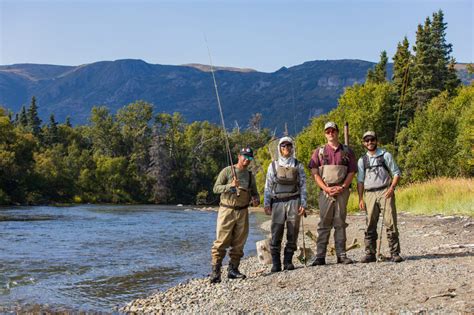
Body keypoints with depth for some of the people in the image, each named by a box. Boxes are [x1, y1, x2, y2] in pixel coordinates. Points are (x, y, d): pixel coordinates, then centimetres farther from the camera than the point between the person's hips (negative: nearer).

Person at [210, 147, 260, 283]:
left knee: (239, 244, 6)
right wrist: (230, 186, -22)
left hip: (243, 212, 5)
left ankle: (233, 269, 15)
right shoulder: (227, 171, -1)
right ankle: (215, 272, -7)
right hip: (227, 210, -5)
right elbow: (216, 188, -7)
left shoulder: (250, 176, 14)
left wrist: (256, 200, -3)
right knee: (221, 242, -8)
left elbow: (254, 193, 20)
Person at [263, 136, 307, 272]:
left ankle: (288, 261, 7)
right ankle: (276, 263, -4)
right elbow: (268, 186, 9)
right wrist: (266, 204, 1)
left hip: (294, 201, 0)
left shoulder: (298, 166, 11)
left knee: (293, 232, -1)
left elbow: (303, 186, 8)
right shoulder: (273, 166, 11)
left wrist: (303, 204, -1)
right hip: (277, 202, 0)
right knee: (276, 233, -7)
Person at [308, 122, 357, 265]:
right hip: (325, 191, -1)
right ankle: (320, 256, 0)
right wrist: (326, 188, -10)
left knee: (340, 223, 4)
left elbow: (352, 172, 6)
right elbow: (314, 173, 2)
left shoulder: (347, 151, 10)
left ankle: (341, 255, 8)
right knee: (324, 224, -1)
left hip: (342, 191, 1)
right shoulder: (319, 152, 9)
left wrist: (342, 187, -9)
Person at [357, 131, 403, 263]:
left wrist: (392, 187, -11)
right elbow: (360, 180, 13)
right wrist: (360, 199, 4)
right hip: (370, 194, 3)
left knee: (390, 222, -8)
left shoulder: (385, 155, 6)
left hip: (385, 192, -3)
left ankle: (395, 253, -5)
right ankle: (370, 253, 7)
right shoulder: (362, 160, 13)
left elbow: (396, 173, 5)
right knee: (370, 226, 2)